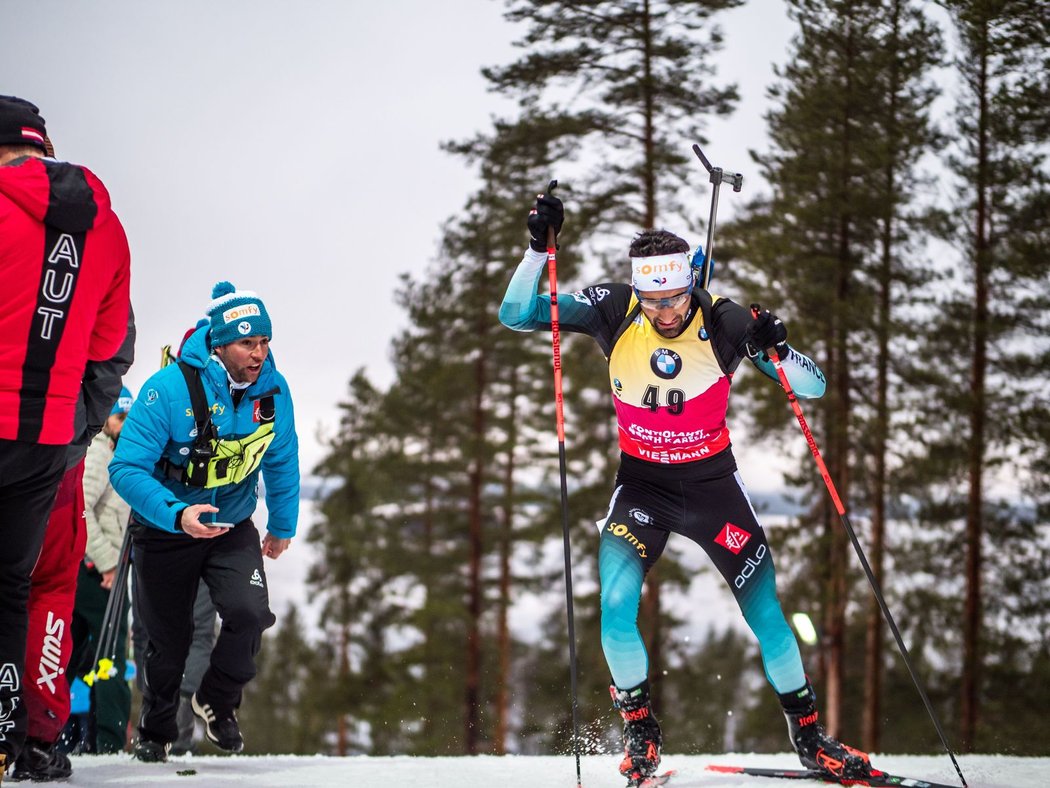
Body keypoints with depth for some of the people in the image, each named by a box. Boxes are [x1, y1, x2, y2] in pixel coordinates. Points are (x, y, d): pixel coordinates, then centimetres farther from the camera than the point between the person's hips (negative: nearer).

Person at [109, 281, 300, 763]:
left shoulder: (273, 390, -13)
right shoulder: (169, 389, -27)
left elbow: (282, 463, 7)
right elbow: (127, 468, -29)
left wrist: (283, 526, 18)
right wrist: (177, 514, -42)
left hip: (232, 528, 3)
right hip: (165, 529, -3)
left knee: (249, 614, -21)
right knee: (168, 642, 8)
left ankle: (217, 702, 8)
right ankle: (154, 733, 36)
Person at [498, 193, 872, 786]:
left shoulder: (723, 323, -20)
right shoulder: (614, 311, -16)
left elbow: (814, 388, -15)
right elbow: (516, 315, -16)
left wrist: (779, 350, -36)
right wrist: (540, 248, -30)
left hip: (712, 481, -1)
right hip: (641, 481, 1)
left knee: (767, 614, -5)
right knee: (615, 610, -18)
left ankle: (810, 736, 17)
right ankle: (640, 729, 7)